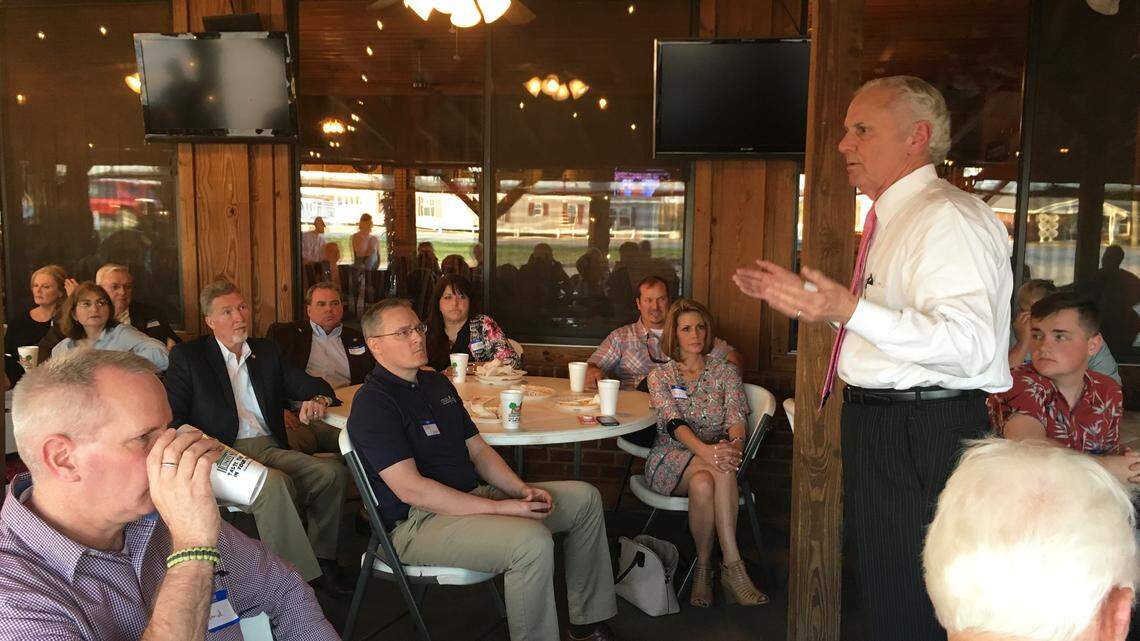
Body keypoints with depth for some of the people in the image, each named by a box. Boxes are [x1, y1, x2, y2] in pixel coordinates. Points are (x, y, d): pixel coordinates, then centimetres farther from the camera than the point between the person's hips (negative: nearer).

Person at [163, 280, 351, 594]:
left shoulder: (267, 351, 20)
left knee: (333, 471, -22)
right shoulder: (187, 356, 7)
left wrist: (318, 399, -9)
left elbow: (311, 384, 17)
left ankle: (322, 559, -7)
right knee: (273, 483, -35)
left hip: (272, 449, 5)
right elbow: (172, 416, -2)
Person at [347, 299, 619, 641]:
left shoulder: (437, 383, 15)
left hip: (474, 496, 9)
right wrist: (500, 507, -23)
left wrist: (521, 490, -1)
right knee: (533, 541, -33)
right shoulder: (373, 402, -14)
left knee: (585, 498, 7)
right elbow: (410, 488, -22)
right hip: (417, 522, -9)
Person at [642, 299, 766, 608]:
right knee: (720, 471, -35)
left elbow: (736, 418, -4)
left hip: (714, 454, 1)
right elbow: (673, 422, -11)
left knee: (704, 483, -37)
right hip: (671, 459, -1)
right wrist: (705, 450, -32)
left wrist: (735, 443, -30)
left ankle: (704, 568, -26)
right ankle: (733, 567, -26)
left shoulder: (725, 371, 12)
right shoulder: (660, 375, 8)